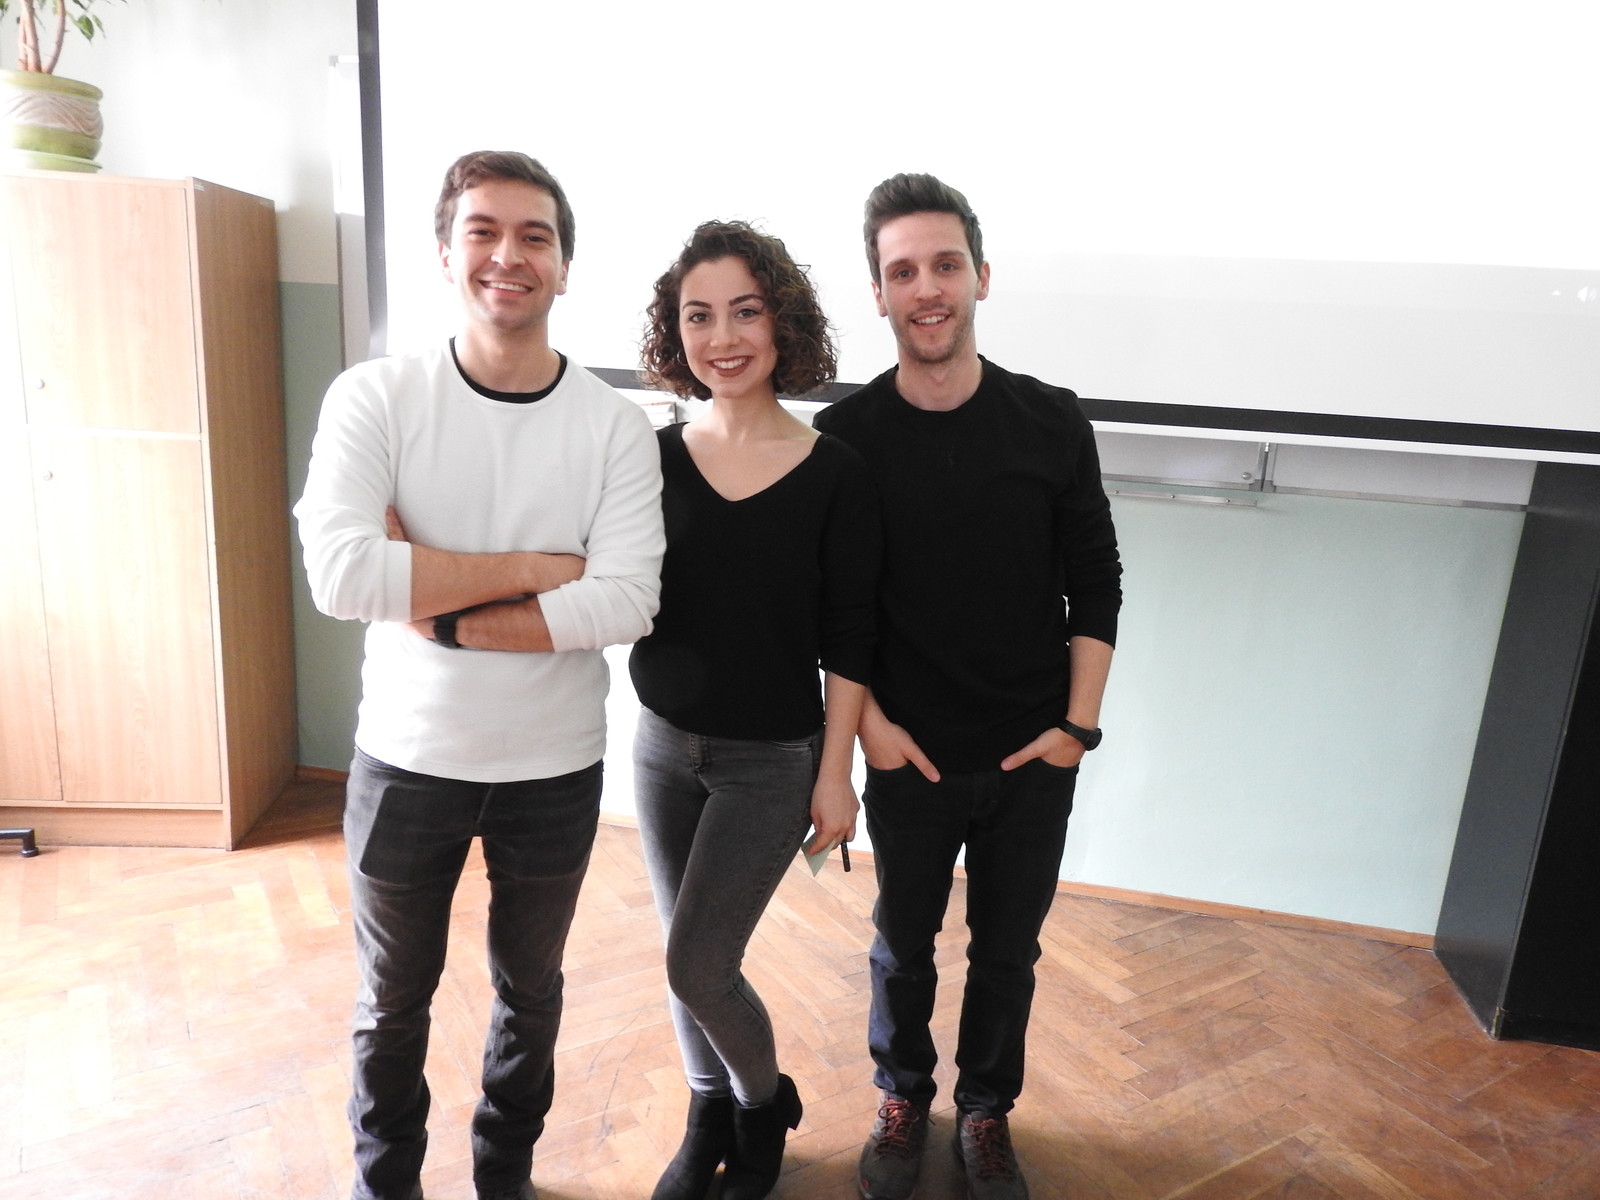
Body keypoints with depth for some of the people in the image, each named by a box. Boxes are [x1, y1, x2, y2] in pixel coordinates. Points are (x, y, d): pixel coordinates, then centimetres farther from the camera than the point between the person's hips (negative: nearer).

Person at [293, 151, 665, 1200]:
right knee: (395, 997, 21)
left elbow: (626, 604, -21)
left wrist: (443, 613, -22)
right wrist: (532, 569, -21)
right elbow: (342, 574, -25)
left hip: (555, 769, 1)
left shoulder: (615, 426, -10)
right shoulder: (375, 398, -11)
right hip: (407, 759, 0)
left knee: (530, 990, 22)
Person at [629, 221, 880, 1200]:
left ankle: (766, 1104, 31)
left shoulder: (835, 474, -12)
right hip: (665, 744, 4)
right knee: (691, 956, 16)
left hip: (772, 760, -4)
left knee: (696, 963, -2)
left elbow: (847, 640, -9)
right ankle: (711, 1118, 43)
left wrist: (836, 774, -8)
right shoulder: (657, 457, -2)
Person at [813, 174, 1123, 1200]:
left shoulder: (1053, 423, -6)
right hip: (910, 756, 0)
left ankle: (988, 1110, 42)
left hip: (1035, 755, 1)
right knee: (904, 946, 17)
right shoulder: (846, 435, -9)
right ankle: (905, 1097, 44)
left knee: (1008, 950, 16)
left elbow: (1096, 585, 1)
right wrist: (870, 722, -7)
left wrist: (1079, 723, -4)